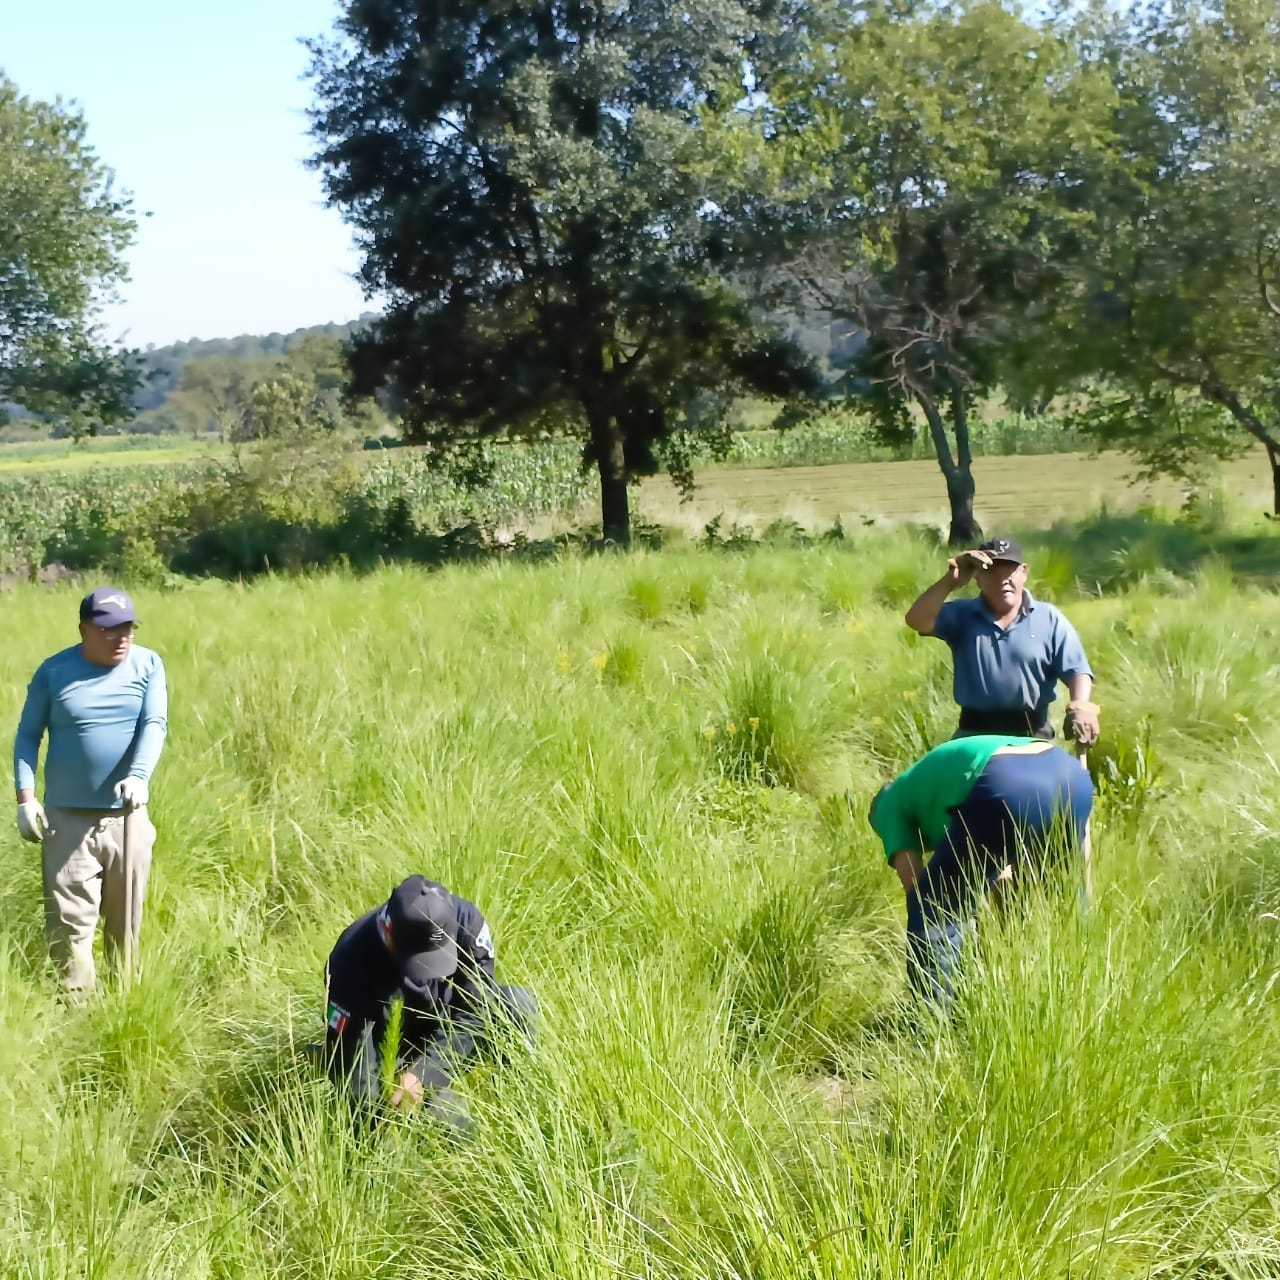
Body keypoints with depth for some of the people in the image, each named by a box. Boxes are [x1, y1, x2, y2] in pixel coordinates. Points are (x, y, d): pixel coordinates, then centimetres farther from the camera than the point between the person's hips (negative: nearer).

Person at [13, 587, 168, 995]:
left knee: (126, 916, 10)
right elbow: (28, 735, 4)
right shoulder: (54, 671, -1)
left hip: (127, 815, 1)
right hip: (67, 816, -1)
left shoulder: (148, 665, 0)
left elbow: (155, 725, -11)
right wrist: (25, 796, -7)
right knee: (69, 918, -4)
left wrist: (139, 776, -28)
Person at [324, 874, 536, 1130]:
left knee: (518, 1005, -21)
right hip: (392, 1056, -4)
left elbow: (474, 1010, -21)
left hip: (445, 1037, 4)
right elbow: (348, 1064, -28)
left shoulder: (464, 919, -27)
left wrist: (423, 1073, -30)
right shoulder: (354, 963, -34)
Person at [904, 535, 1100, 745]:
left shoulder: (1049, 619, 4)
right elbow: (917, 621, -11)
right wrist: (950, 581, -23)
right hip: (974, 735, 1)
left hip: (1031, 737, 0)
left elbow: (1077, 671, -2)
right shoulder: (962, 615, 5)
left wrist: (1080, 707, -24)